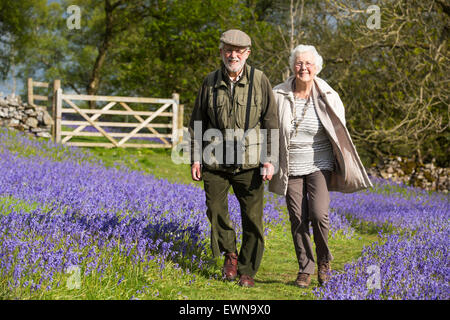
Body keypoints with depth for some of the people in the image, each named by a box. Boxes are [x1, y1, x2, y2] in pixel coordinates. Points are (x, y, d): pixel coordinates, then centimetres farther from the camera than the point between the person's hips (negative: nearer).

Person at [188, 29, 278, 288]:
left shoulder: (259, 81, 0)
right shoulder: (210, 82, 6)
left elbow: (271, 122, 0)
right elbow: (197, 123, 12)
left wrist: (269, 159, -6)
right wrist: (196, 157, 8)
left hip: (249, 162, -2)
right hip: (215, 161, 2)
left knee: (253, 218, 1)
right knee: (216, 210, 1)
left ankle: (247, 270, 15)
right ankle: (230, 254, 26)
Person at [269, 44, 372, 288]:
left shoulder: (328, 97, -3)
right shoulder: (279, 96, -2)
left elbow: (340, 134, 7)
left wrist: (343, 169, 5)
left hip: (319, 165, -1)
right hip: (291, 168, 2)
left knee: (318, 214, -16)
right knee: (298, 220, 1)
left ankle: (324, 259, 9)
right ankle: (305, 268, 17)